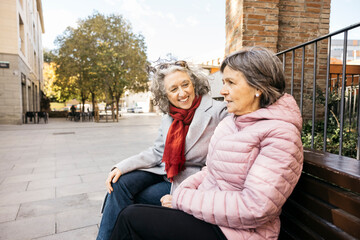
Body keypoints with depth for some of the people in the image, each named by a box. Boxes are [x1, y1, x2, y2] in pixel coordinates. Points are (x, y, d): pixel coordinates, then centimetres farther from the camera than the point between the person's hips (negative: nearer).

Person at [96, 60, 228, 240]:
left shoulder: (218, 111, -16)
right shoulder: (169, 117, 3)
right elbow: (156, 152, 3)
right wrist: (122, 167, -8)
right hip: (164, 171, 5)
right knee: (120, 183, -14)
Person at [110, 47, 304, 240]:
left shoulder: (280, 134, -18)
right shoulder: (229, 122, 9)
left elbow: (255, 208, -24)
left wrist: (183, 199, -18)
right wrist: (182, 191, -6)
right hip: (209, 214, 7)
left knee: (131, 218, -11)